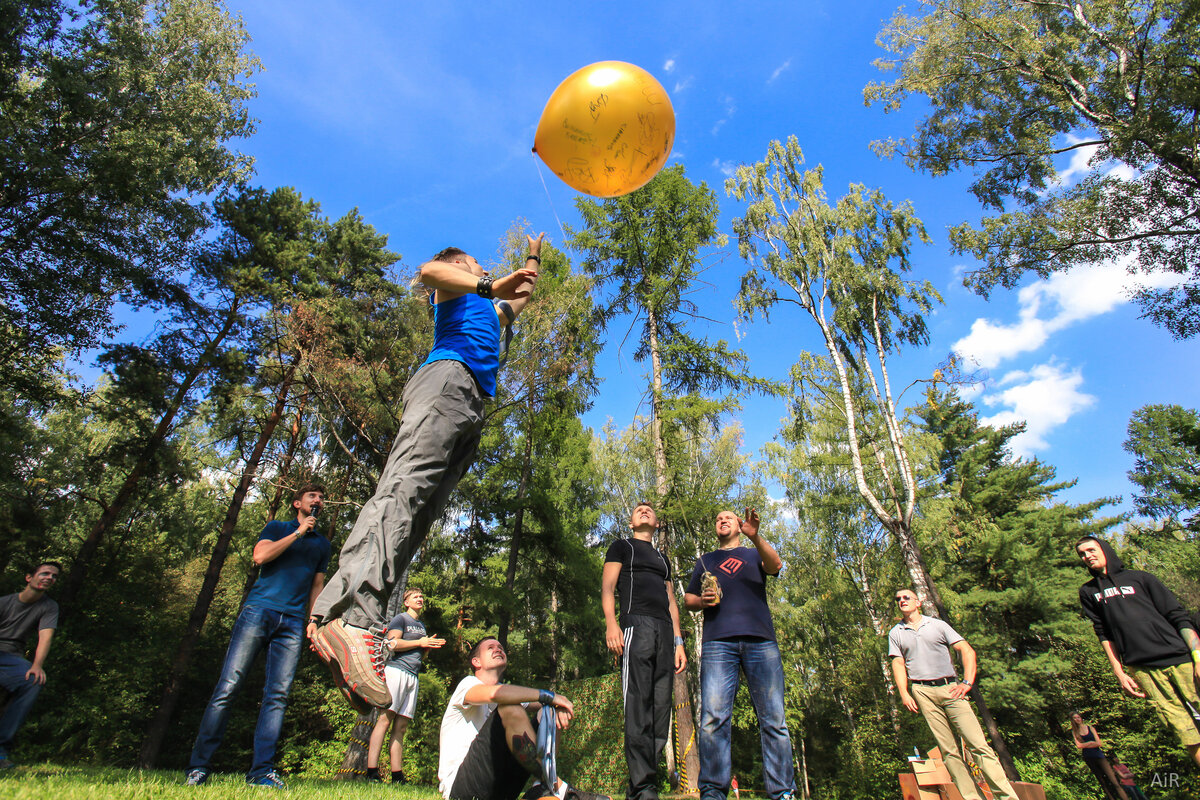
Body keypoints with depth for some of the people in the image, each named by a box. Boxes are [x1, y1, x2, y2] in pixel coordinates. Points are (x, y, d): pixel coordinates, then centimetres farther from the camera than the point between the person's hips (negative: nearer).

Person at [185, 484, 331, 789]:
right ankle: (199, 766, 2)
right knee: (228, 687, -8)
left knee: (277, 695, -5)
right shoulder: (277, 527, 14)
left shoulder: (322, 544, 22)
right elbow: (260, 556, -5)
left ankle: (261, 771, -2)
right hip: (259, 610, -2)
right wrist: (298, 533, -4)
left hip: (293, 622, 2)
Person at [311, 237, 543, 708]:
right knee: (405, 487, -28)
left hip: (470, 408, 8)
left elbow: (522, 294, 63)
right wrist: (483, 286, -10)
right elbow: (428, 271, -4)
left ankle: (333, 621, -18)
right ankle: (349, 616, -42)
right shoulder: (452, 285, 21)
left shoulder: (488, 309, 44)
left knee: (418, 513, -10)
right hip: (449, 378, -8)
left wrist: (532, 259, 70)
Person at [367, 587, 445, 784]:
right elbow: (393, 643, -11)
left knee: (401, 725, 4)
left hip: (413, 676, 7)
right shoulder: (400, 619, 4)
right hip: (396, 669, -7)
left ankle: (397, 776, 2)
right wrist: (420, 643, -6)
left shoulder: (422, 625, 25)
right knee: (385, 718, -13)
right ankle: (372, 772, -15)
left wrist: (430, 646, 9)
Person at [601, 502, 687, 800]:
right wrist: (611, 623, -14)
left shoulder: (662, 559, 31)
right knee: (638, 704, -15)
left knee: (661, 707, -2)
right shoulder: (622, 547, 16)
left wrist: (678, 641, 14)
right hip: (636, 623, -5)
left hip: (665, 630, 6)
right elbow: (608, 586, 3)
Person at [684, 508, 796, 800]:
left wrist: (755, 537, -19)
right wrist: (702, 601, 1)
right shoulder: (705, 561, 27)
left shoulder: (754, 554, 23)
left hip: (760, 640, 0)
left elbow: (775, 565, 0)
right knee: (713, 717, -10)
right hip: (718, 642, 0)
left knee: (773, 718, -5)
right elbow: (687, 599, 24)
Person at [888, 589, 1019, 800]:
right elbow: (898, 664, 8)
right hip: (923, 692, 1)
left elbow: (967, 651, 4)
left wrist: (967, 683, -8)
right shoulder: (896, 633, 12)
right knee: (949, 750, -2)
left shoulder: (937, 625, 10)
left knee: (978, 744, -9)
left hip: (950, 688, 0)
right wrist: (904, 694, -5)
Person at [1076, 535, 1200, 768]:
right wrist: (1119, 673, 4)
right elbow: (1103, 634, 12)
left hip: (1181, 659, -1)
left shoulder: (1138, 578, 12)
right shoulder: (1088, 592, 16)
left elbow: (1178, 617, 7)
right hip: (1142, 669, 1)